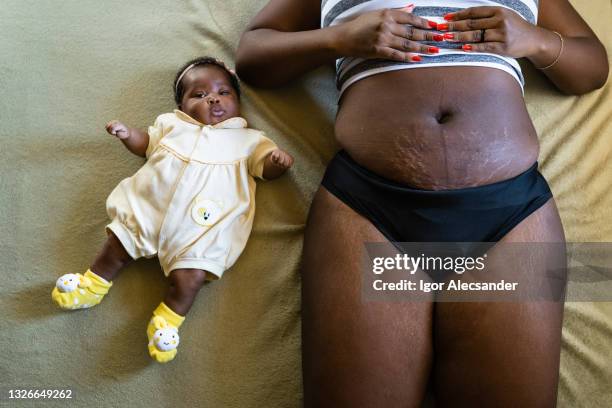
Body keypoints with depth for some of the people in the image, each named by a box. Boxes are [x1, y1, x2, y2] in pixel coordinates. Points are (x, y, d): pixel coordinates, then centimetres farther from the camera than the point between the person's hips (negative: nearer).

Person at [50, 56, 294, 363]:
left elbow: (267, 169, 10)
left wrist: (278, 160, -13)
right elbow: (146, 145, 31)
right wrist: (127, 134, 11)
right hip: (148, 208, 3)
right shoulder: (172, 124, 21)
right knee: (118, 245, 4)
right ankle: (93, 285, 24)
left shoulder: (247, 139, 14)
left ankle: (168, 320, -3)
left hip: (202, 225, -3)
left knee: (191, 275, -18)